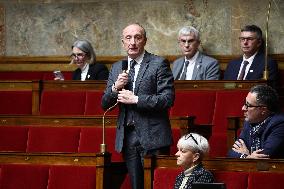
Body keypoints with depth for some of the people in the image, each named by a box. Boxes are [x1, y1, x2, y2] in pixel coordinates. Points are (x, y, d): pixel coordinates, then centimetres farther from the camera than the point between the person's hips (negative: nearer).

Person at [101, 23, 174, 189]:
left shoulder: (159, 64, -3)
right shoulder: (117, 68, 14)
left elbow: (168, 99, -13)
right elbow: (105, 104, 13)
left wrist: (135, 99, -14)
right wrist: (115, 88, -7)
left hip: (152, 137, -5)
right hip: (127, 137, 5)